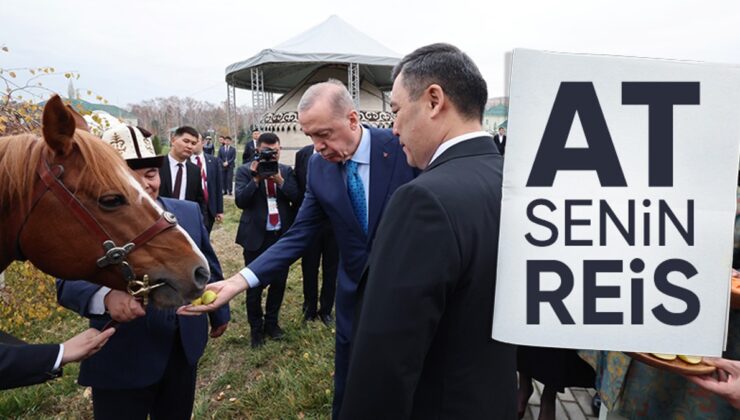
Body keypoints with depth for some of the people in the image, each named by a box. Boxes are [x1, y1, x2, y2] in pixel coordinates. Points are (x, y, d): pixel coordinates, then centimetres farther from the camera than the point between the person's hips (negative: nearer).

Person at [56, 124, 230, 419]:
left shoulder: (189, 212, 0)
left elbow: (208, 267, 9)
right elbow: (68, 282, -21)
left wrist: (219, 313, 17)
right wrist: (106, 297, -42)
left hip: (185, 348, 4)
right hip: (121, 361, -4)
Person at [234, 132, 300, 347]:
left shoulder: (286, 171, 5)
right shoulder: (245, 171, -3)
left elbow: (297, 197, -6)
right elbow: (240, 201, -12)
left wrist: (280, 180, -18)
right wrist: (256, 179, -21)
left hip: (282, 235, 3)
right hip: (256, 237, -2)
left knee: (279, 282, 13)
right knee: (254, 285, 8)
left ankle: (272, 322, 33)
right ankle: (256, 328, 27)